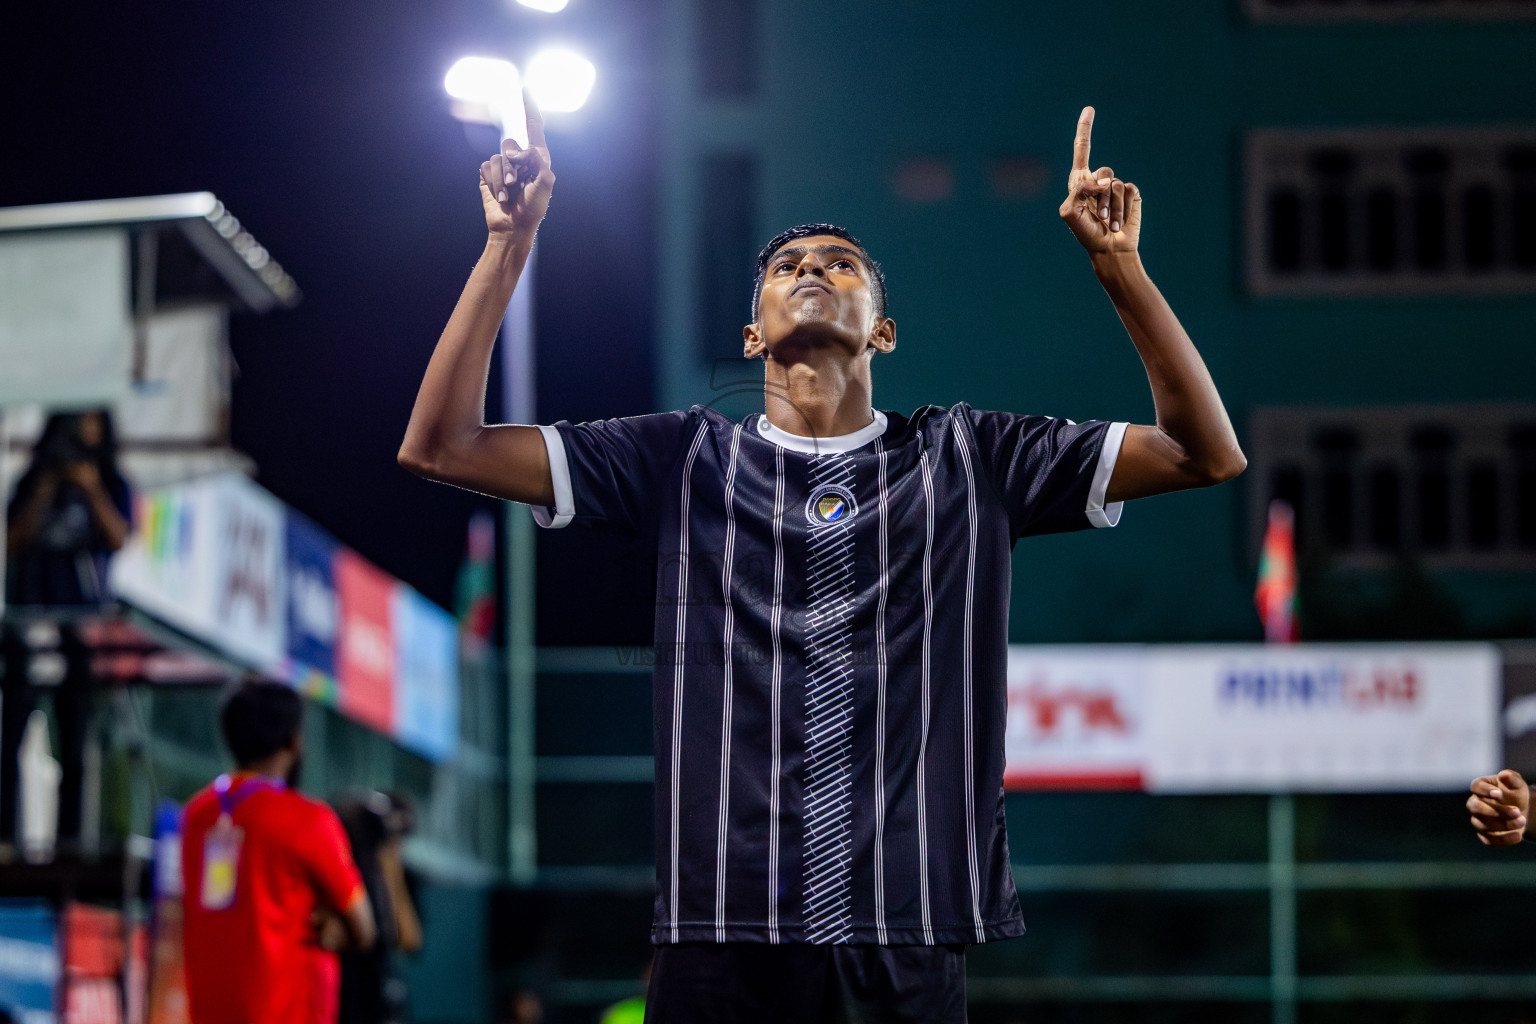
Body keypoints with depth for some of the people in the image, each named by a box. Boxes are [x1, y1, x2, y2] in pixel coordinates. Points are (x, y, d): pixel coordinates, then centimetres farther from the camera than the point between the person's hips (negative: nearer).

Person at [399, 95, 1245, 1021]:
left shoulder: (966, 459, 12)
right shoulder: (684, 459, 12)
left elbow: (1208, 454, 7)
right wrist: (510, 246, 1)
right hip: (721, 940, 0)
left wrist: (1120, 265, -2)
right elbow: (438, 448, 6)